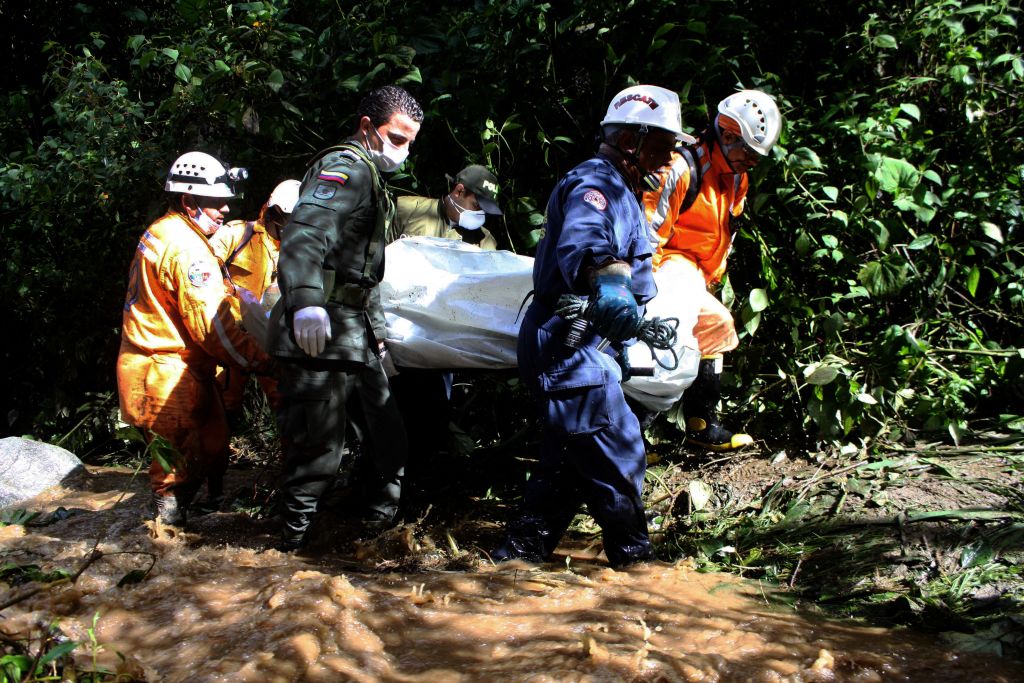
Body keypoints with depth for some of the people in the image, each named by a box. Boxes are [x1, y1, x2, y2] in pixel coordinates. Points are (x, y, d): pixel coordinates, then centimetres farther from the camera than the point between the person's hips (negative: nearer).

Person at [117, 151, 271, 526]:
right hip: (169, 375, -11)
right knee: (182, 467, -4)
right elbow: (211, 325, -22)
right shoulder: (186, 247, -19)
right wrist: (261, 361, -16)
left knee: (211, 448, 16)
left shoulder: (161, 233, 15)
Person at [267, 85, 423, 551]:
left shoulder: (368, 176, 24)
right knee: (319, 449, -5)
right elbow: (304, 234, -29)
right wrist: (305, 301, -44)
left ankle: (377, 526, 26)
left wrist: (376, 324, 31)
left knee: (389, 440, 14)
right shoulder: (345, 168, -10)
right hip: (320, 334, -10)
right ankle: (293, 544, 8)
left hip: (355, 335, 10)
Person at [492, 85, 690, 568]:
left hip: (579, 345, 11)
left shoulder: (621, 191, 21)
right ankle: (633, 558, 4)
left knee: (570, 459, 15)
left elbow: (632, 268, 39)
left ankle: (521, 551, 23)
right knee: (618, 452, -6)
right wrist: (606, 278, -56)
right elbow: (582, 240, -38)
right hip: (569, 344, -11)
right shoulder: (595, 184, -15)